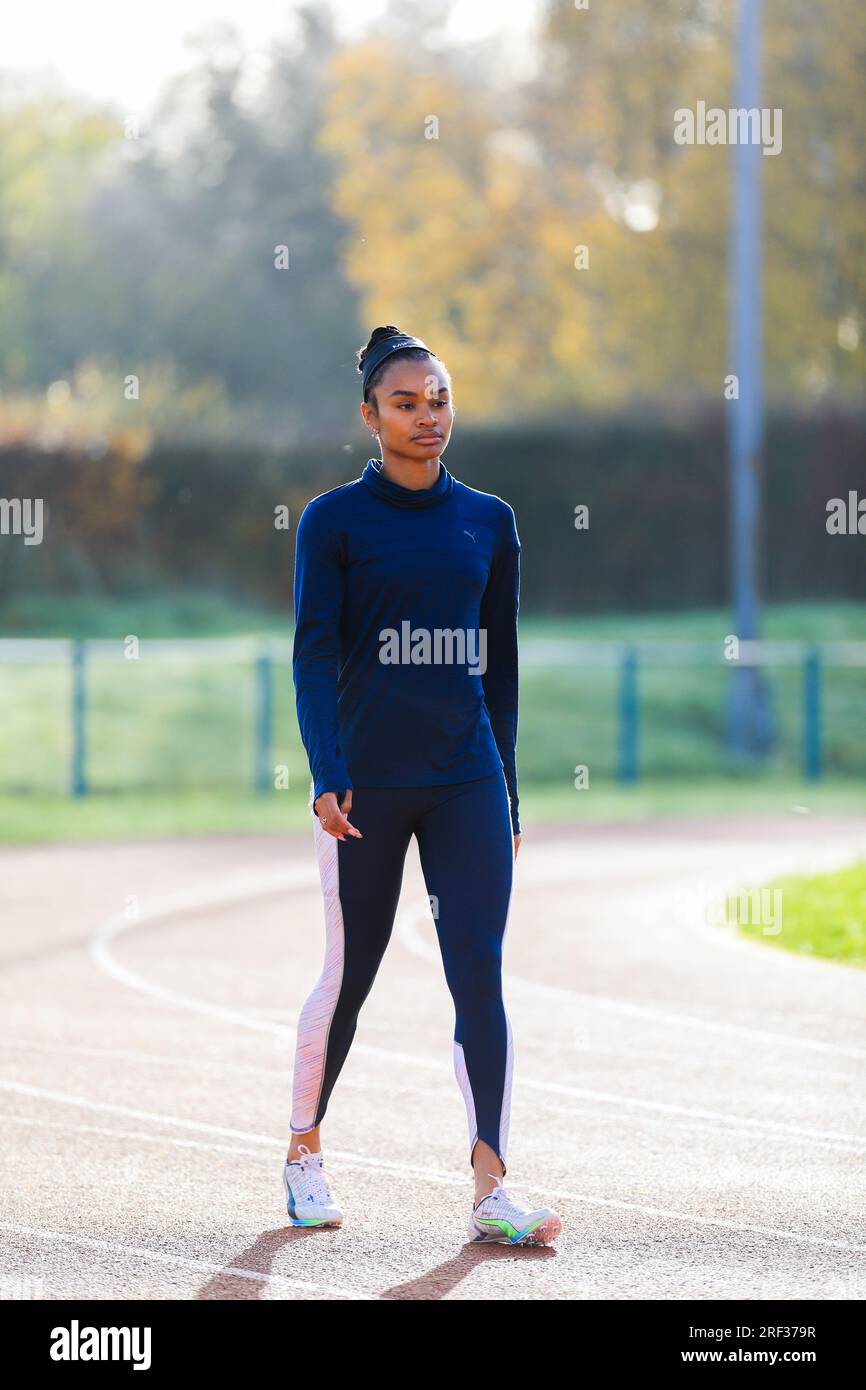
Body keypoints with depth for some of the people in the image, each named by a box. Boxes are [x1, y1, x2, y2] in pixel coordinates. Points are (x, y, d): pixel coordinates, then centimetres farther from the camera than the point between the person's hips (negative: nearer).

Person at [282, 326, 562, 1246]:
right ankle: (304, 1151, 27)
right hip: (366, 782, -2)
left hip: (467, 781, 3)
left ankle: (490, 1187, -11)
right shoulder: (334, 520, -1)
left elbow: (500, 663, 15)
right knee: (349, 975, 5)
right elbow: (314, 655, -7)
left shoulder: (489, 522, 10)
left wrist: (505, 785, 14)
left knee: (479, 970, -8)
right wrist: (327, 778, -18)